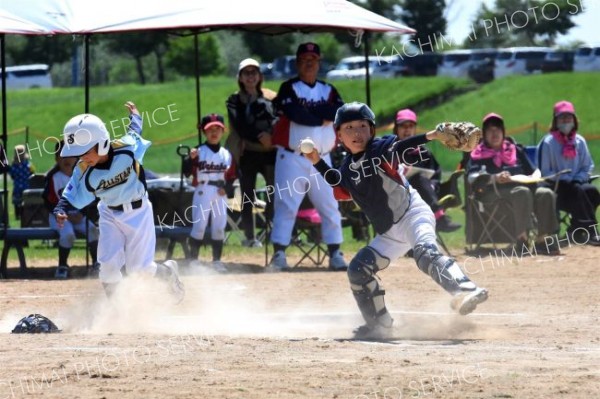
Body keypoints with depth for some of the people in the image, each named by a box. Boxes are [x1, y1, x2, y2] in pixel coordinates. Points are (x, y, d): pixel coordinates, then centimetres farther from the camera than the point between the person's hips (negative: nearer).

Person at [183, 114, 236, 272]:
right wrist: (191, 158, -32)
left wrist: (227, 188, -4)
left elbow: (231, 175, 14)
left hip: (220, 194, 5)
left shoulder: (226, 154, 9)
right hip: (203, 192, -5)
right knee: (199, 226, -7)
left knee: (219, 227, 7)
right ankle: (193, 259, -3)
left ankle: (216, 260, 15)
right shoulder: (199, 152, -6)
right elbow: (187, 171, -14)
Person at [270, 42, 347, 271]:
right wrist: (322, 117, -9)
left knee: (329, 207, 2)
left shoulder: (329, 91, 13)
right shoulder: (289, 88, 1)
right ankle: (279, 253, -8)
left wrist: (309, 111, -13)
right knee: (286, 206, -8)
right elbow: (295, 113, -18)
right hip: (292, 158, -4)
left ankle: (335, 254, 5)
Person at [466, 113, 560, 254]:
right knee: (522, 192, -36)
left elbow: (534, 171, 27)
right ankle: (522, 239, -44)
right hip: (495, 190, -5)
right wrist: (495, 178, -22)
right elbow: (472, 177, -6)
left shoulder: (515, 150, 28)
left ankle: (541, 240, -30)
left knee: (546, 193, -25)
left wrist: (534, 177, 1)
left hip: (522, 185, 5)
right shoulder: (478, 154, 13)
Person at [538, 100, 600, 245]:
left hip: (576, 183, 4)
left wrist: (577, 180, -8)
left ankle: (577, 229, -20)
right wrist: (565, 180, -16)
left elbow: (588, 166, 12)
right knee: (578, 191, -34)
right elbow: (545, 172, -7)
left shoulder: (580, 141, 9)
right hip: (556, 187, -4)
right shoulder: (548, 142, -5)